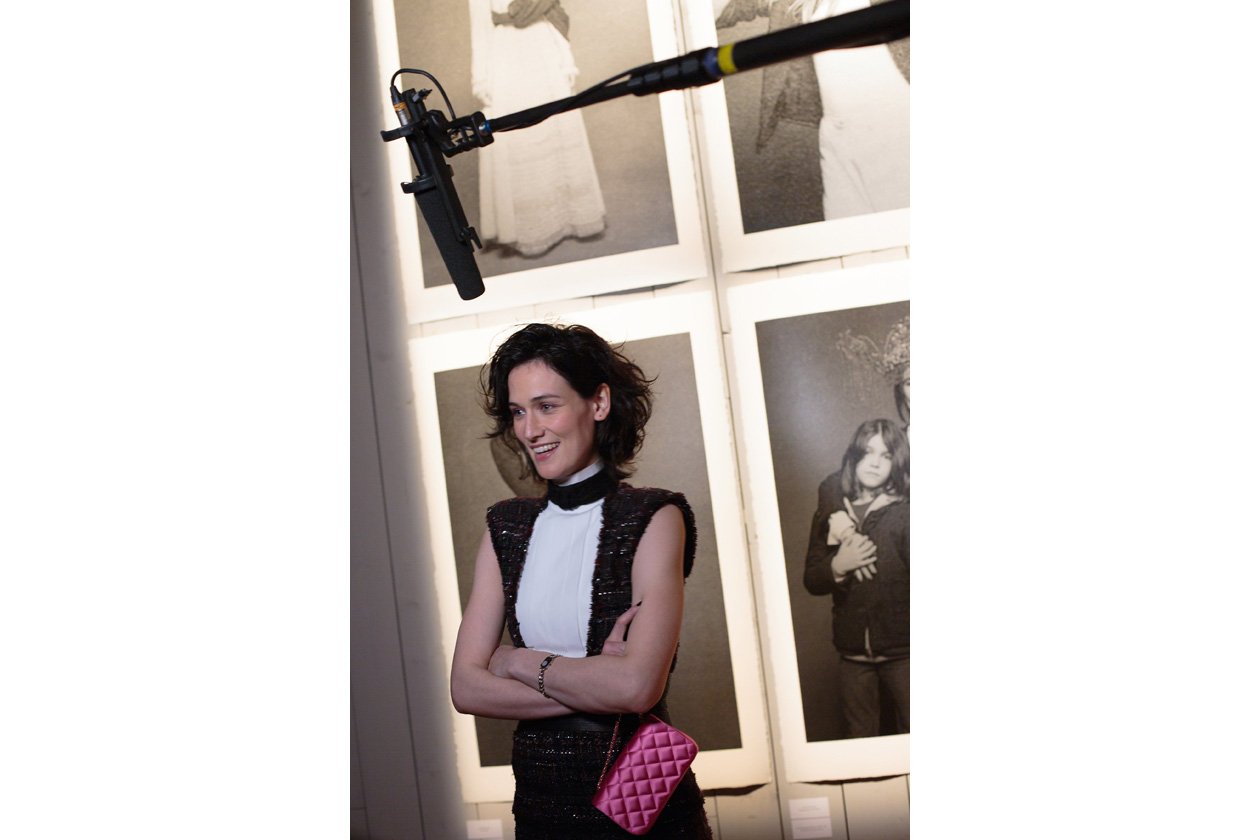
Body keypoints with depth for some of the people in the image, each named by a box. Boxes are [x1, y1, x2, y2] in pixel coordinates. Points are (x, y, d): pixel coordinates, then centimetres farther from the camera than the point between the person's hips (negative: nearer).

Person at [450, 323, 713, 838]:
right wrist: (594, 687, -16)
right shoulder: (506, 528, 3)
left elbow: (638, 685, -23)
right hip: (538, 798, 4)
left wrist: (520, 662, -10)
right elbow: (466, 687, -5)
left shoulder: (654, 519, -11)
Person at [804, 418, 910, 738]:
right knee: (858, 740, 9)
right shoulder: (831, 513, 3)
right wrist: (838, 565, -12)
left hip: (901, 650, -3)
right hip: (854, 651, 3)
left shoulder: (904, 513, -7)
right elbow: (812, 580, 4)